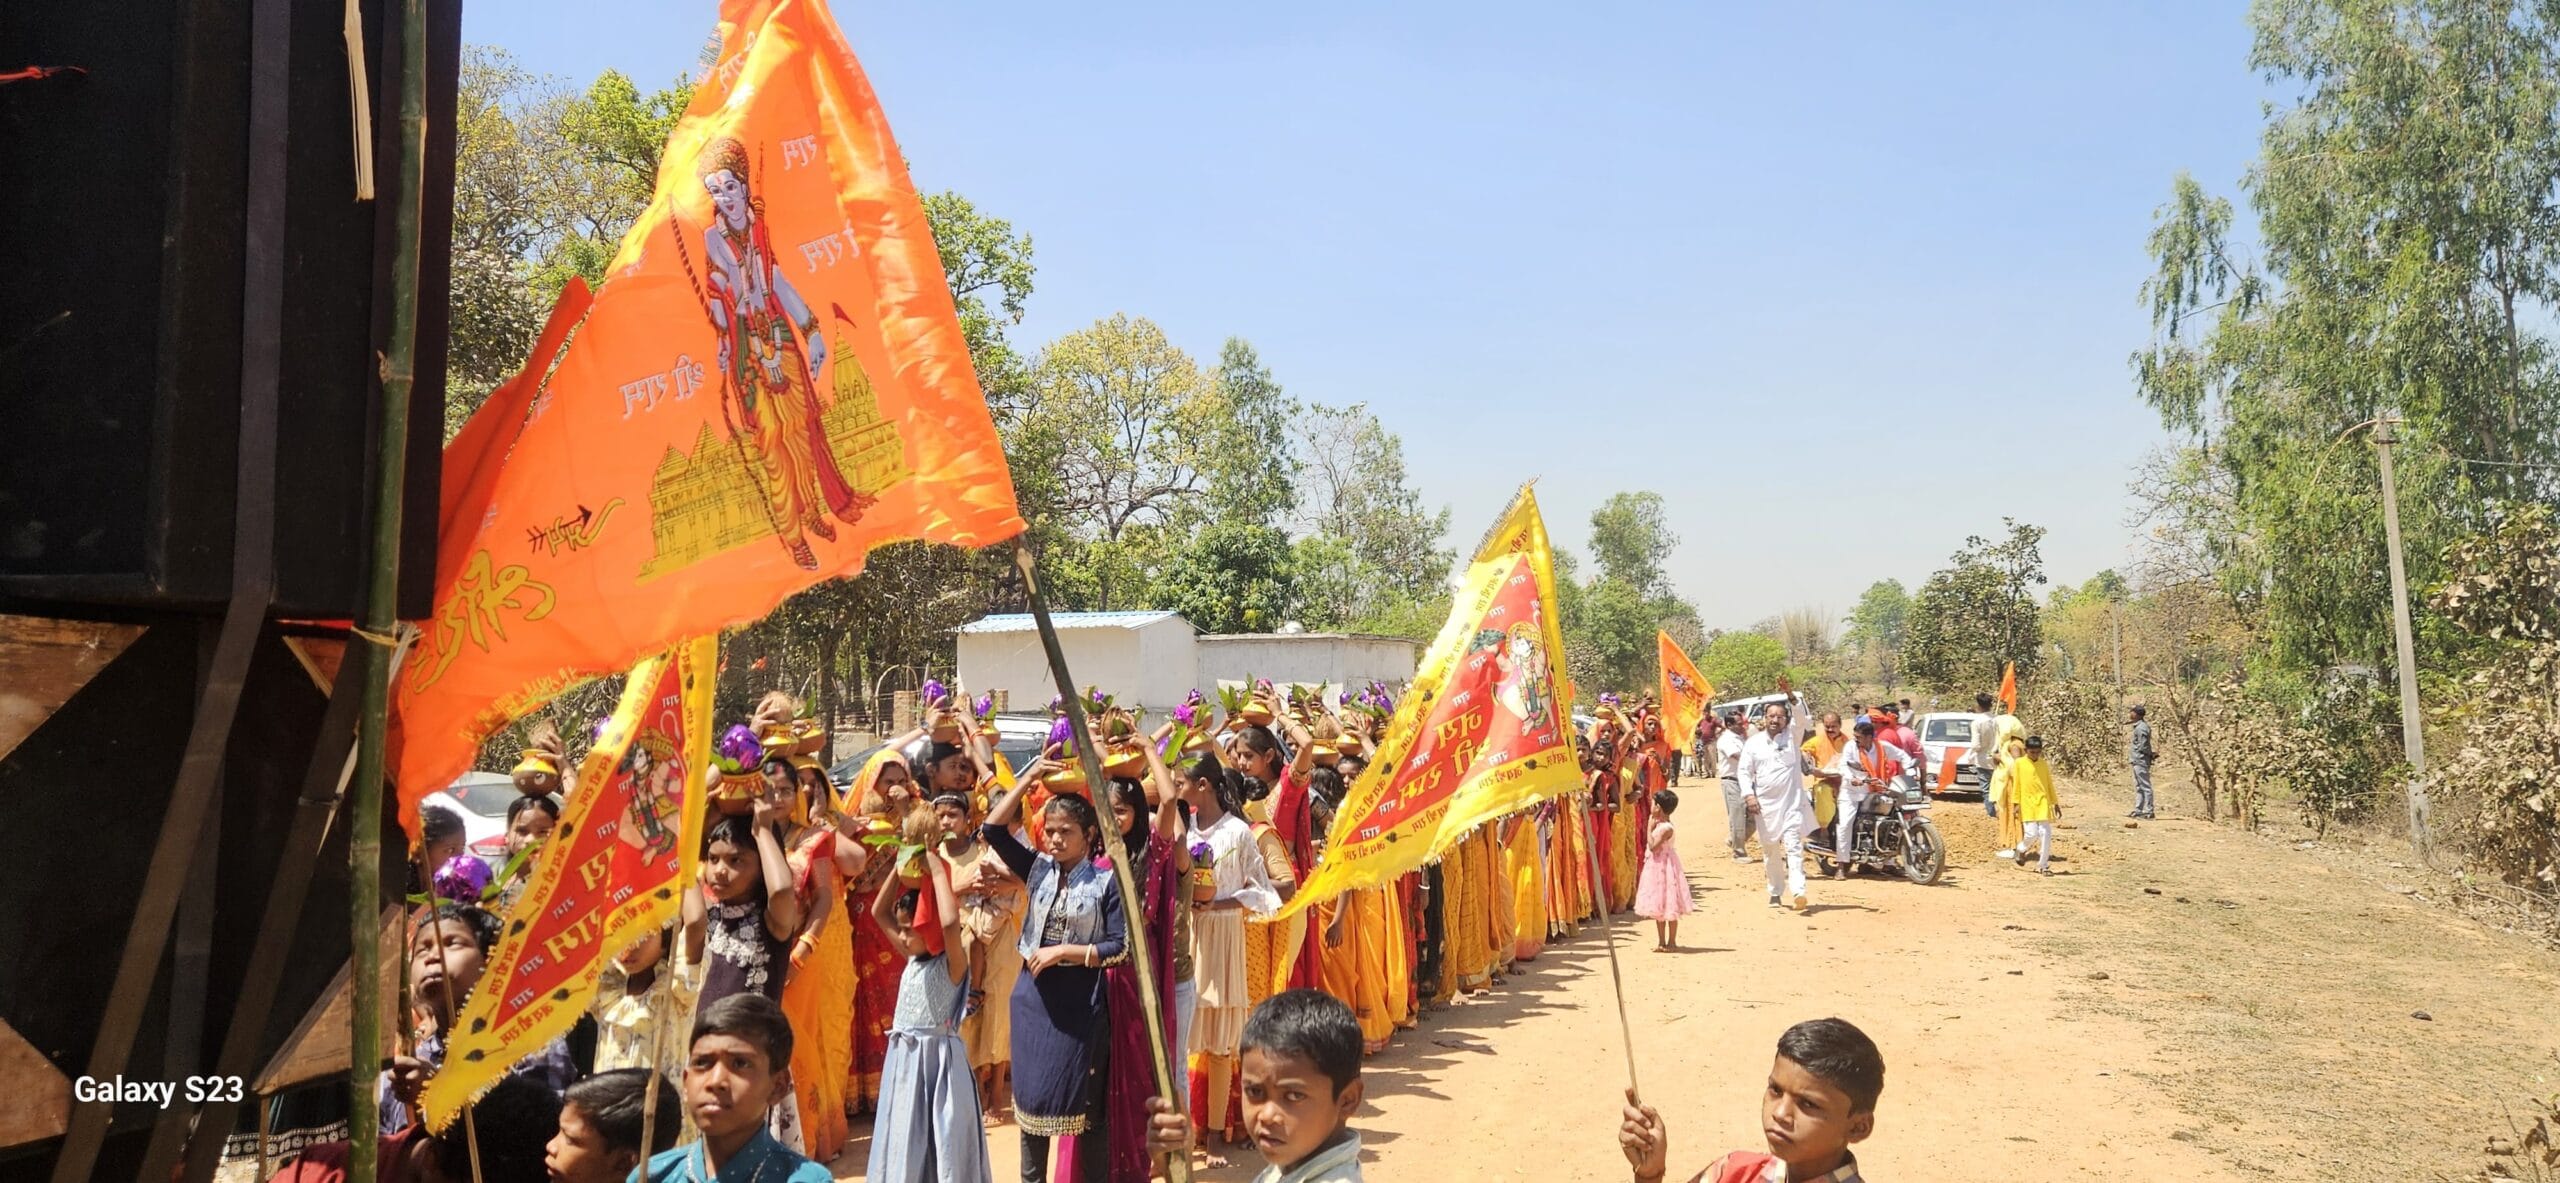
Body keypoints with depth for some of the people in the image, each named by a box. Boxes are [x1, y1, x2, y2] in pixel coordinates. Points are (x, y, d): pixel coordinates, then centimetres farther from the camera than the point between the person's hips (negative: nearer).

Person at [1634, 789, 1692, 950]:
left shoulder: (1666, 828, -19)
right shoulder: (1660, 825, 9)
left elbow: (1653, 846, -24)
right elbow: (1652, 847, 12)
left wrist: (1650, 828, -18)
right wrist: (1652, 827, 4)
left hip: (1664, 868, -10)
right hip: (1657, 868, 10)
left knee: (1669, 907, 0)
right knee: (1659, 907, 13)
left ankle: (1671, 941, 8)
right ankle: (1661, 941, 20)